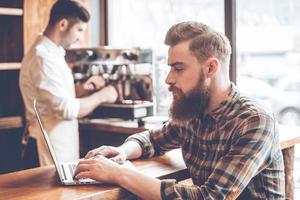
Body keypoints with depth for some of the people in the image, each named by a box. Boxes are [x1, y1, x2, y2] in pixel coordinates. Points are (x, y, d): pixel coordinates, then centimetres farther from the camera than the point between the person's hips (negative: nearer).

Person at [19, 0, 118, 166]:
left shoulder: (52, 53, 11)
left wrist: (81, 89, 3)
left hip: (61, 143, 9)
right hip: (54, 147, -9)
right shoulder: (43, 58, -20)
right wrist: (101, 96, -12)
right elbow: (67, 109, -24)